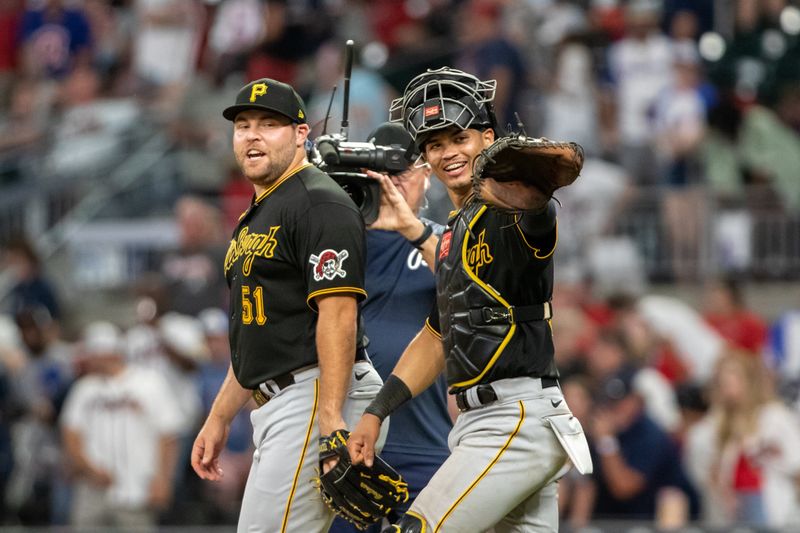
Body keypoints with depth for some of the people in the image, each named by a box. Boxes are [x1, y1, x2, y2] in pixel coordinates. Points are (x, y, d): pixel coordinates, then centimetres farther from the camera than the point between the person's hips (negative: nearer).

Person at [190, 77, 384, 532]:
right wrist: (220, 418, 24)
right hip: (276, 408, 11)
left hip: (318, 395, -11)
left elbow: (338, 315, -20)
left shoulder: (320, 204, -10)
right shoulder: (255, 217, 22)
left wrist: (331, 421, -27)